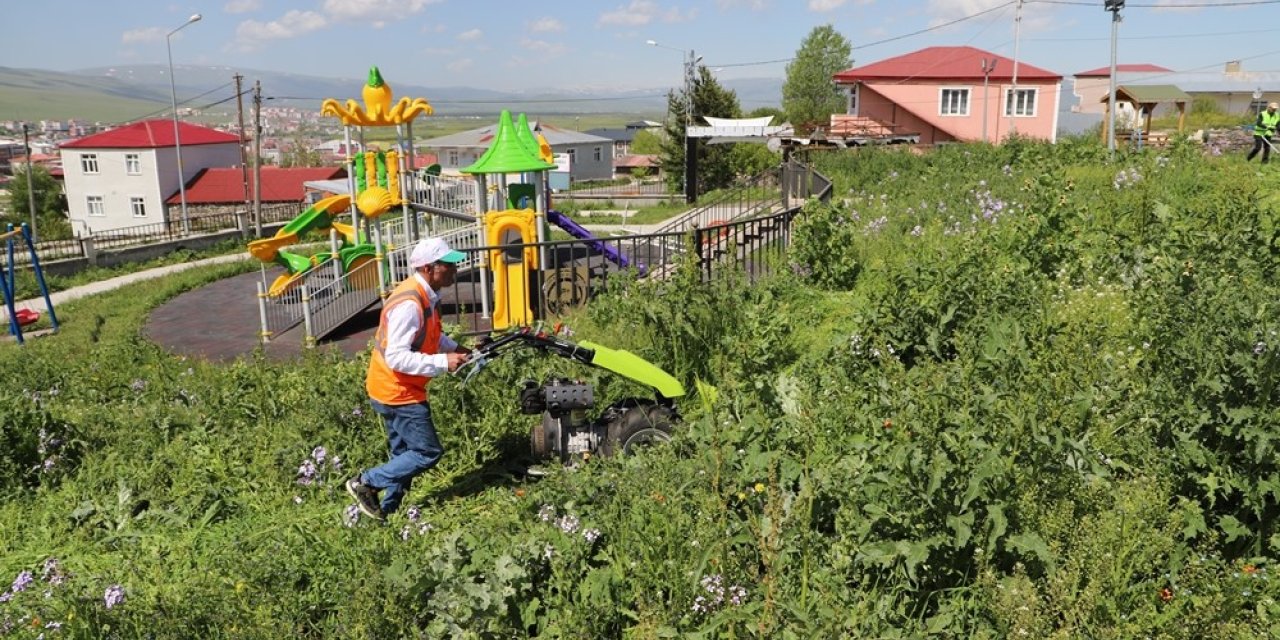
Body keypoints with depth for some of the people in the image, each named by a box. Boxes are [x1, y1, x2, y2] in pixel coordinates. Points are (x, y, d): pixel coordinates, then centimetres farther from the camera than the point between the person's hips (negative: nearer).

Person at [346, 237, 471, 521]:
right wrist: (442, 362, -29)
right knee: (428, 452, -3)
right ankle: (365, 483, 7)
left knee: (405, 453, 18)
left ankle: (387, 510, 29)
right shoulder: (409, 304, -27)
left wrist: (454, 348, 7)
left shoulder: (426, 295, 4)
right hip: (396, 391, -10)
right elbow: (397, 357, -30)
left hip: (398, 390, 10)